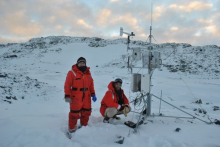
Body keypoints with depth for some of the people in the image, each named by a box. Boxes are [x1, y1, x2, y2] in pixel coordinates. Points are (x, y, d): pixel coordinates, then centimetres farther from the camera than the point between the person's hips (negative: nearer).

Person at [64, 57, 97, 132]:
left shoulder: (88, 73, 10)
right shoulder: (72, 72, -7)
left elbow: (91, 84, 14)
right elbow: (67, 85, -10)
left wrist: (93, 94, 9)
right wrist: (67, 96, -15)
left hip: (86, 97, 6)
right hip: (75, 97, -5)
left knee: (87, 112, 13)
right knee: (75, 113, 0)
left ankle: (84, 126, 34)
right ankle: (72, 129, 18)